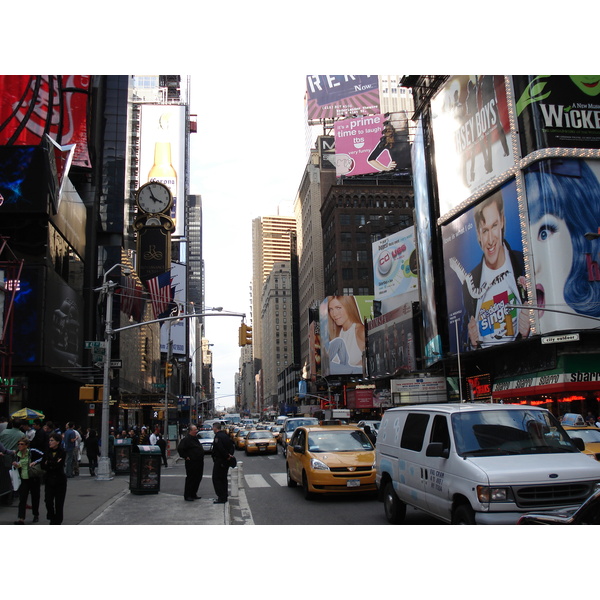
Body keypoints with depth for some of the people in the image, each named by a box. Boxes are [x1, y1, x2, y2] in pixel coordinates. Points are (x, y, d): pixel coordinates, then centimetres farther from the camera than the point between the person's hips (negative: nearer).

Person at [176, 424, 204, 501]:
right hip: (191, 463, -9)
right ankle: (187, 495, 4)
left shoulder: (195, 438, 16)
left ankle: (193, 494, 22)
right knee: (190, 479, -4)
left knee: (198, 478, 12)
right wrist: (185, 457, -16)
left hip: (199, 462, 9)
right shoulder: (186, 439, -13)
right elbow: (180, 449, -19)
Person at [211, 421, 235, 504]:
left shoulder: (217, 436, -18)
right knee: (223, 478, 18)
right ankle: (224, 496, 23)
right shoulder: (225, 435, 12)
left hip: (219, 461, -9)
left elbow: (221, 449, -27)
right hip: (226, 462, 9)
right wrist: (230, 454, 5)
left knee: (216, 479, -4)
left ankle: (221, 498, -6)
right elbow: (232, 446, 15)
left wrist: (227, 456, -16)